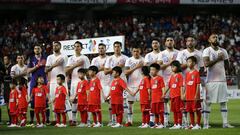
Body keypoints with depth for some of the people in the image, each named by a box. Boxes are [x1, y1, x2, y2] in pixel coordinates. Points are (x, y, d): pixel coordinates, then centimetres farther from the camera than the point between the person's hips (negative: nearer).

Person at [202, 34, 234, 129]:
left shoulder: (223, 51, 13)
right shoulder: (207, 51, -2)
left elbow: (227, 66, 16)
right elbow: (206, 64, -17)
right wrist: (217, 59, -16)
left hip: (222, 80, 5)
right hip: (211, 80, -5)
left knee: (223, 102, 5)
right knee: (208, 102, -3)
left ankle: (225, 123, 9)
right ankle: (205, 124, 0)